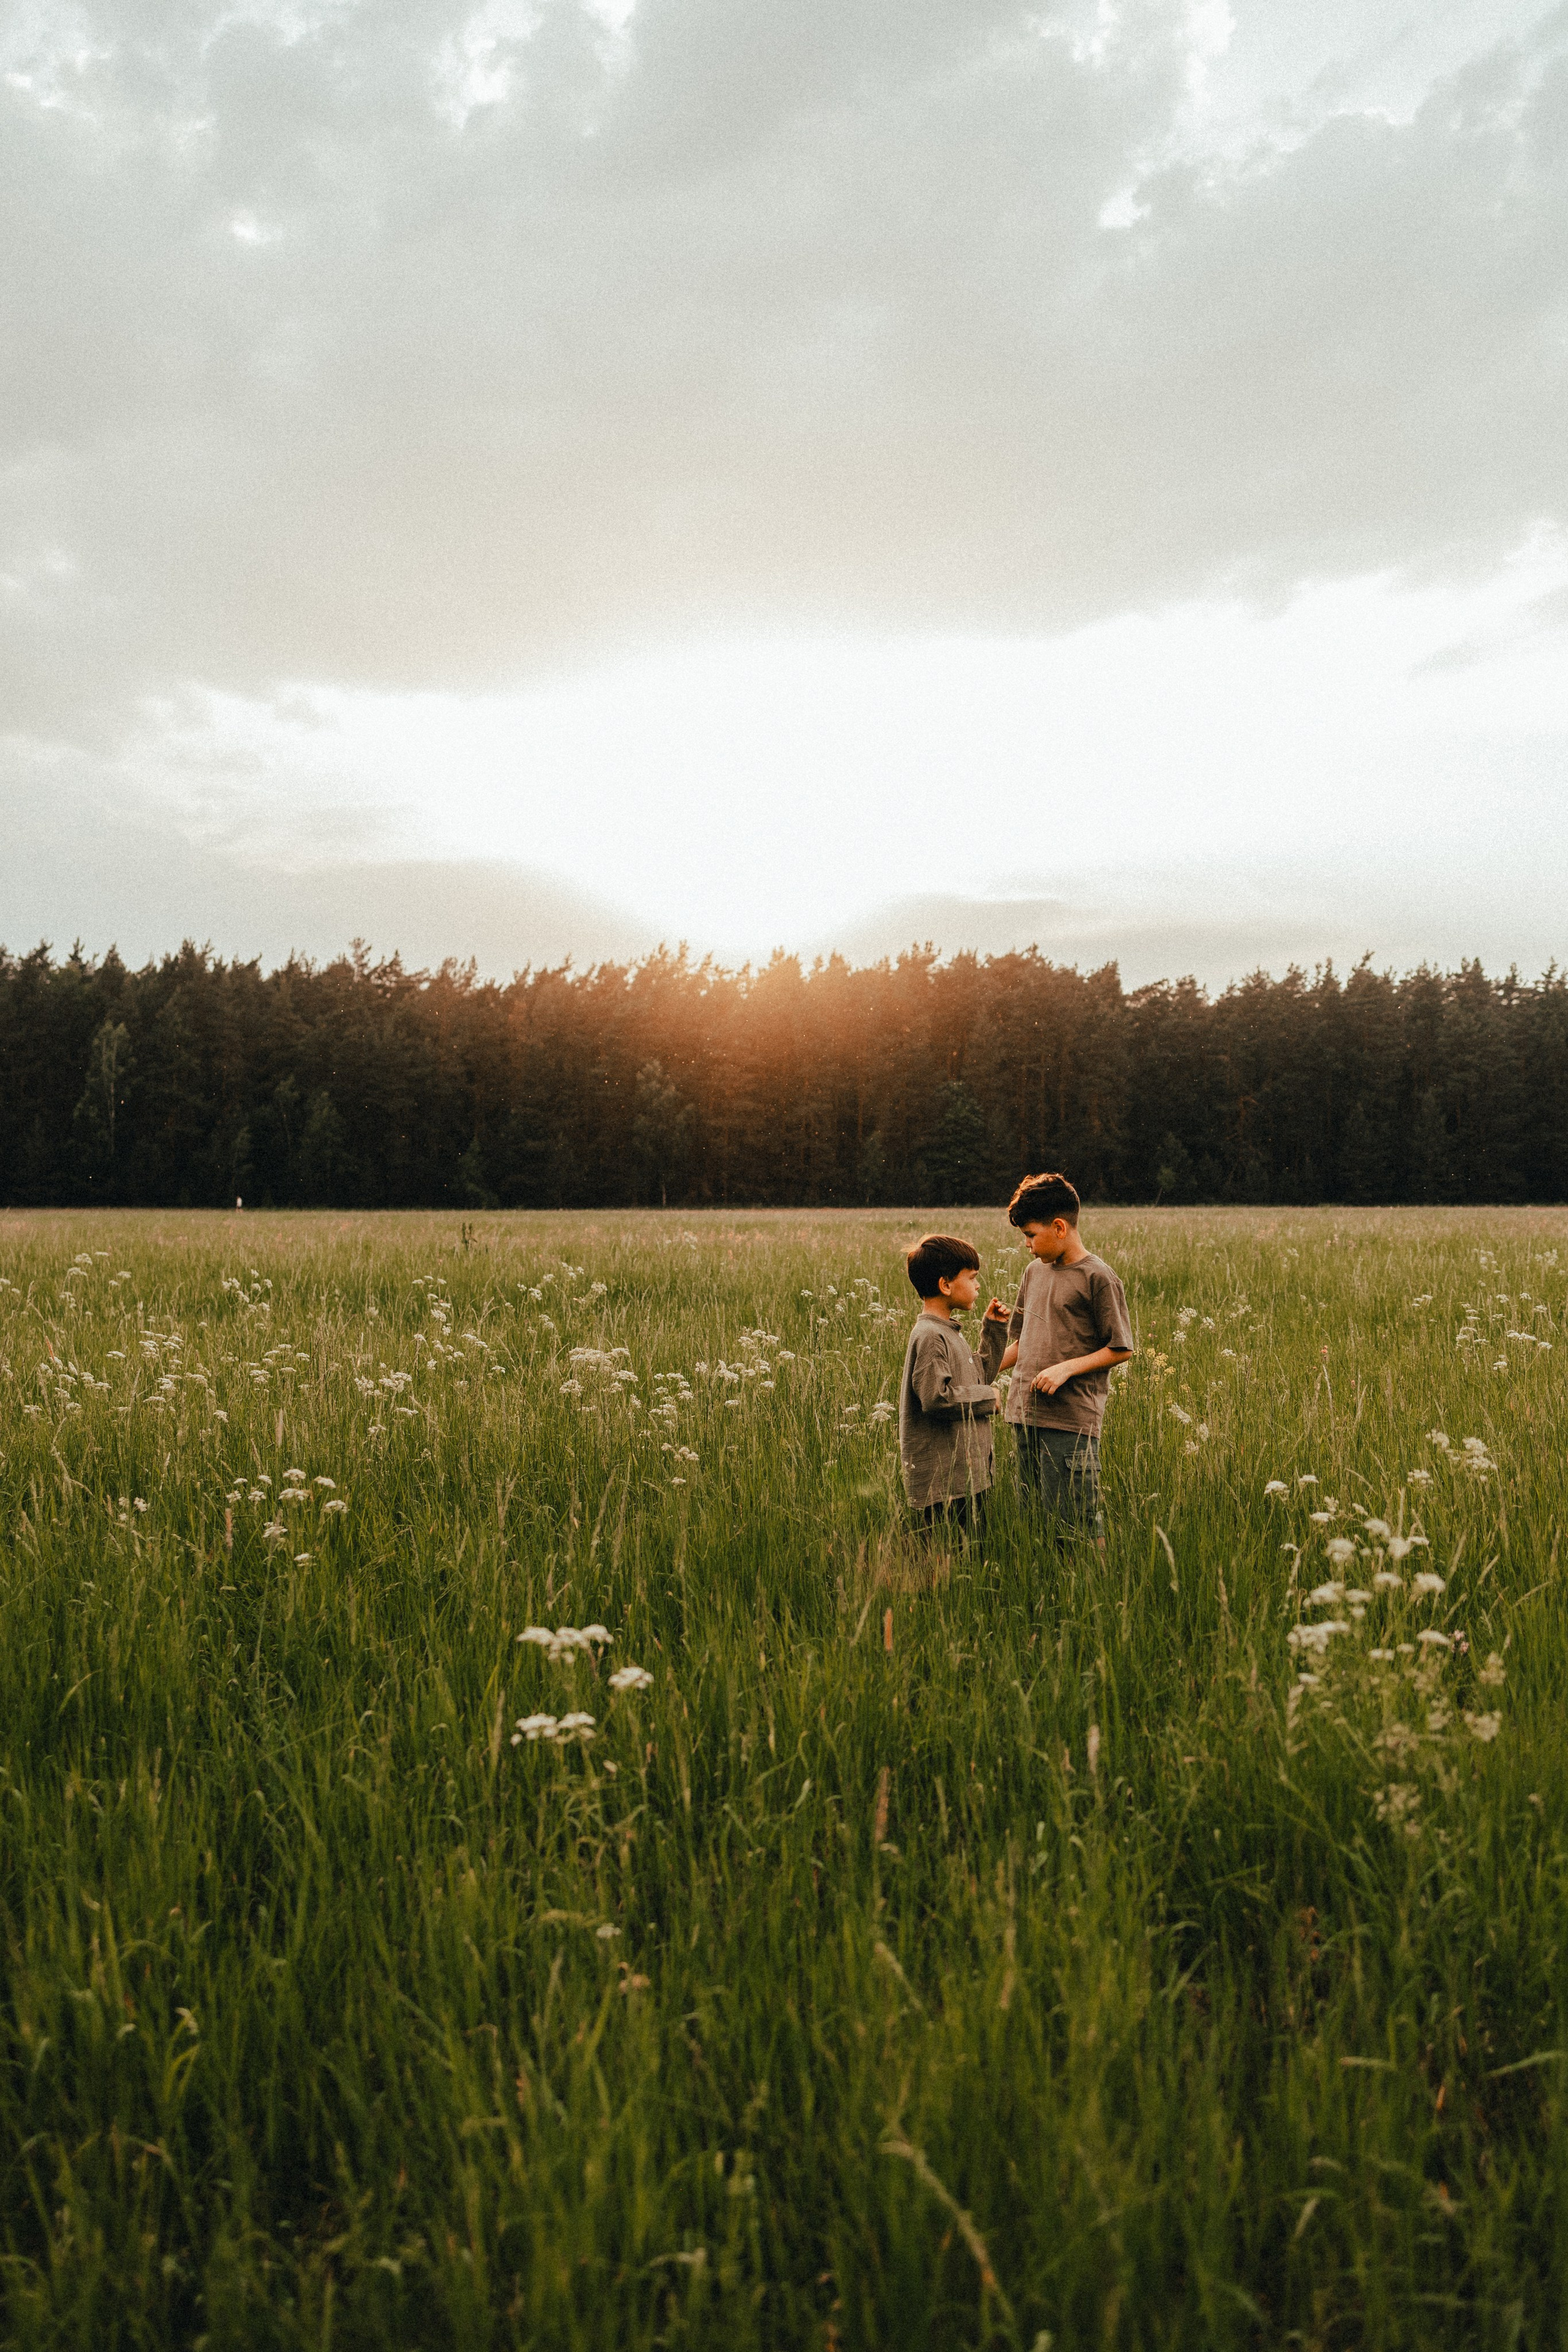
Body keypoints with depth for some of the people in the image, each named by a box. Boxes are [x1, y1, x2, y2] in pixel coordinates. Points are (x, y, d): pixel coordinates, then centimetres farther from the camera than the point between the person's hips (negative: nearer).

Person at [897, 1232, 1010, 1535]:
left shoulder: (949, 1333, 15)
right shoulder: (930, 1336, -16)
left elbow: (981, 1376, 25)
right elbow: (936, 1397, -24)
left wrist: (994, 1330, 17)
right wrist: (987, 1397, -12)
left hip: (967, 1473, 10)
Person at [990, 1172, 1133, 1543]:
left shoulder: (1098, 1277, -7)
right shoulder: (1035, 1271, 14)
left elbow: (1121, 1349, -6)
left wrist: (1067, 1368, -15)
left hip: (1071, 1419, -7)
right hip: (1025, 1415, 7)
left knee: (1077, 1525, -6)